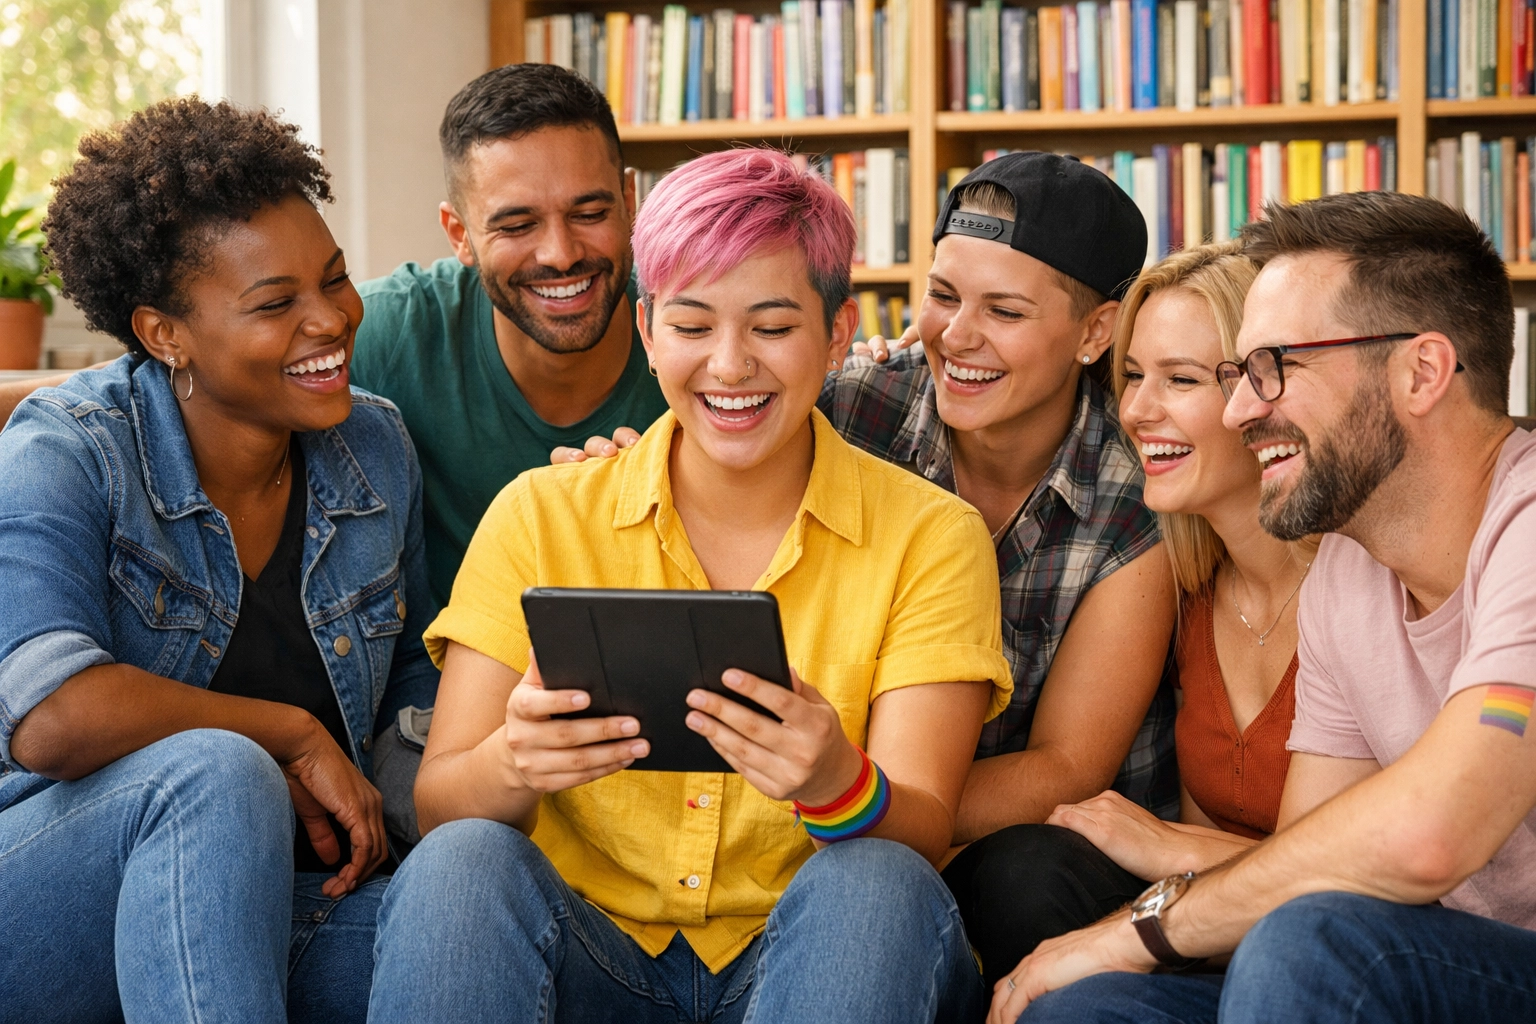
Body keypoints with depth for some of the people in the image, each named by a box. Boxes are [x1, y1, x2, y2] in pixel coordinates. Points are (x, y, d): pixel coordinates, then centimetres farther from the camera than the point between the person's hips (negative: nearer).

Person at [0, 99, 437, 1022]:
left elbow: (417, 669, 21)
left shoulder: (378, 450, 6)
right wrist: (295, 735, -18)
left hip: (282, 910, 4)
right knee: (215, 774, -36)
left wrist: (385, 799, -1)